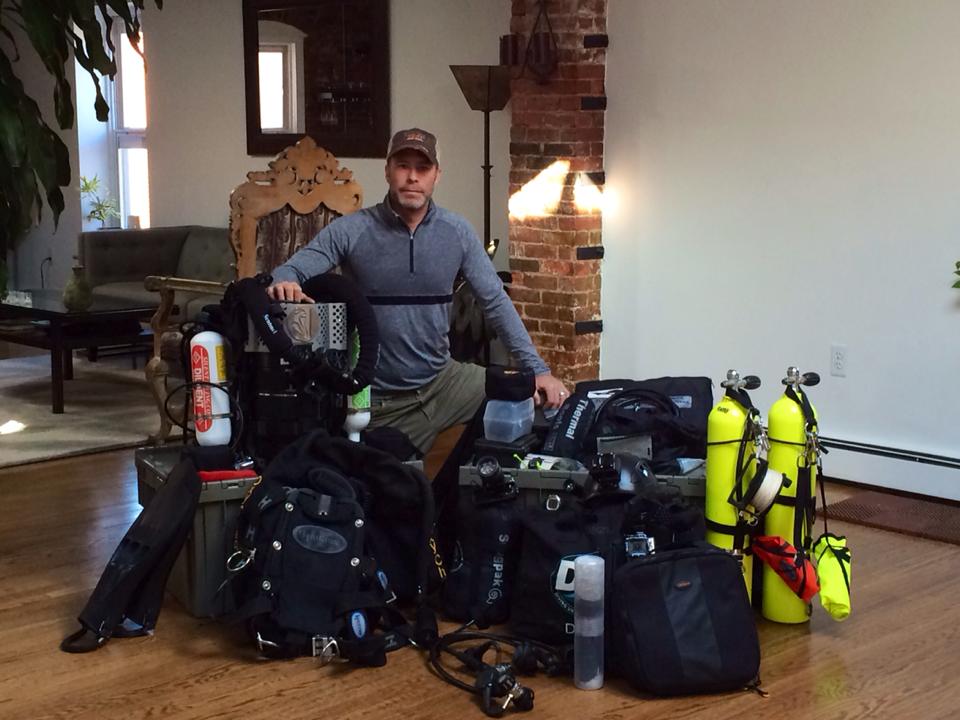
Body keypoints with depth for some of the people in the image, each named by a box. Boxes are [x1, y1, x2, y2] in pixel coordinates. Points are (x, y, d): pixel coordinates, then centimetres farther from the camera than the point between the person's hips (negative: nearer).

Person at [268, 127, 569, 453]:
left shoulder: (457, 232, -2)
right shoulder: (350, 231, -10)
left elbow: (496, 302, -1)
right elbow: (290, 270, -14)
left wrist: (538, 369, -7)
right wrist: (284, 283, -40)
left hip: (442, 379, 3)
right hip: (376, 400, -2)